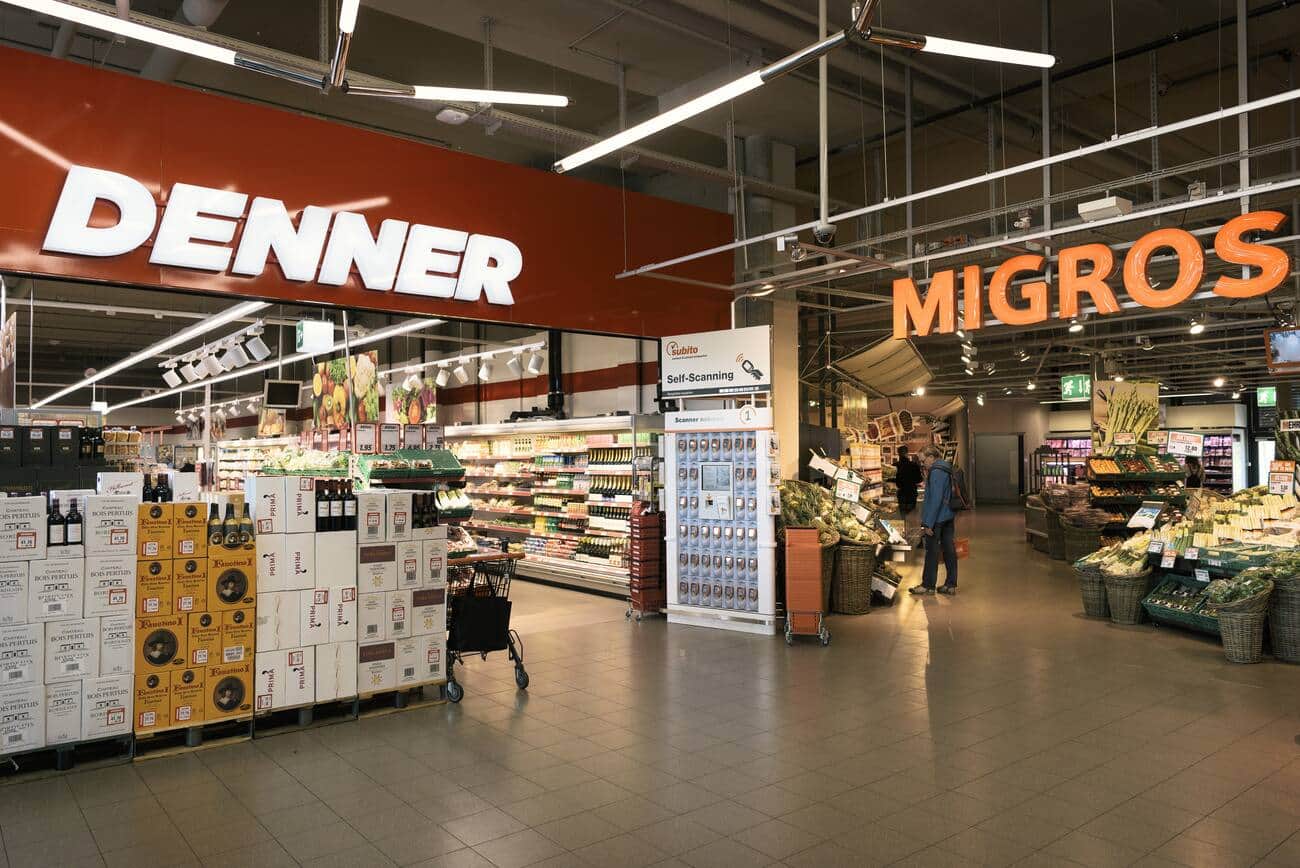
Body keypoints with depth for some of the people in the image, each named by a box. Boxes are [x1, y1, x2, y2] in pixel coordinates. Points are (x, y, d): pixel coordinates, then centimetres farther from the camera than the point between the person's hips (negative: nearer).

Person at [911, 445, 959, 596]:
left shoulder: (936, 472, -17)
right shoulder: (946, 469, 14)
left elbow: (935, 499, -22)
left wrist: (928, 523, -21)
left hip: (937, 517, -9)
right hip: (949, 516, 9)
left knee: (932, 551, 0)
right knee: (949, 549, 10)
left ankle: (928, 585, 8)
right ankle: (951, 585, 15)